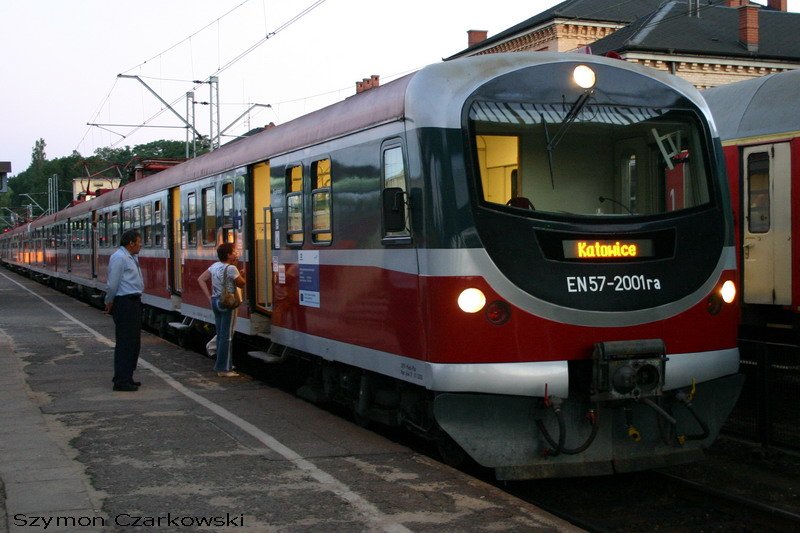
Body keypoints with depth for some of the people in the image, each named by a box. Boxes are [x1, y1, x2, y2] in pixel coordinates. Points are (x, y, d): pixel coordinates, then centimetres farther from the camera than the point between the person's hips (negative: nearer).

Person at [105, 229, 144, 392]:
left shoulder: (131, 257, 16)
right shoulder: (119, 258, -15)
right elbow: (112, 285, -15)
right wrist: (110, 303, -2)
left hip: (134, 303, 10)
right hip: (124, 304, -10)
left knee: (134, 342, 15)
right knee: (125, 343, -7)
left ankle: (127, 378, 24)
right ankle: (121, 381, -3)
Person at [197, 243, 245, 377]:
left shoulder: (214, 266, 7)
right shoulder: (231, 268, -15)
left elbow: (201, 279, 9)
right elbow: (241, 284, -6)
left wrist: (209, 297, 7)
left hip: (215, 301, 8)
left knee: (220, 335, 14)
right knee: (227, 336, -3)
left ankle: (222, 365, 22)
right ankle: (224, 369, 0)